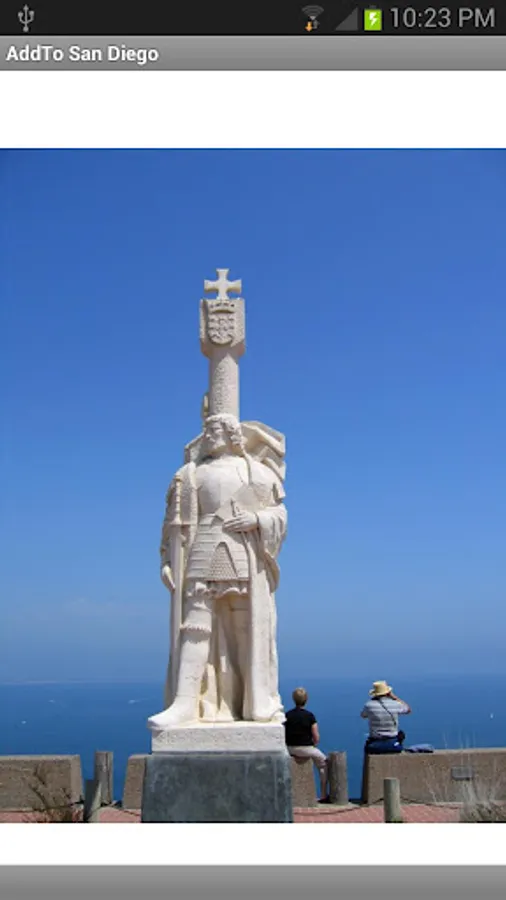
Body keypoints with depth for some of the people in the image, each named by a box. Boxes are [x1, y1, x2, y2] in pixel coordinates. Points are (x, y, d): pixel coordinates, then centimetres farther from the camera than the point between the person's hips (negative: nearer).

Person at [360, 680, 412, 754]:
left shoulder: (369, 705, -11)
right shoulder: (395, 704, -10)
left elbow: (363, 715, 13)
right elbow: (408, 710, 13)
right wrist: (394, 697, 11)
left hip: (375, 745, 0)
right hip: (394, 745, 1)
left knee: (368, 745, 33)